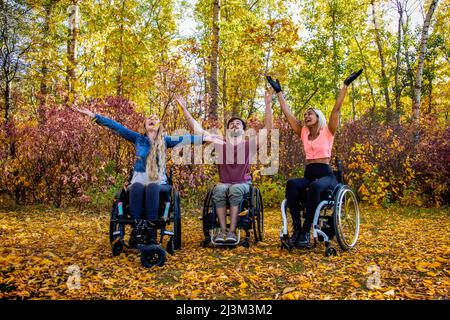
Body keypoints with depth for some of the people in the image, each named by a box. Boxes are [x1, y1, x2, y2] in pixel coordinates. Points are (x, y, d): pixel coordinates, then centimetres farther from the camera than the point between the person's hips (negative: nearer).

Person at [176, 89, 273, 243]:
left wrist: (268, 104, -14)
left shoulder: (249, 144, 4)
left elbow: (268, 128, -4)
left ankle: (232, 231, -30)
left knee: (235, 190, -34)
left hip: (242, 183, -1)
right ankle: (222, 230, -26)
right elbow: (198, 129, 7)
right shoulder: (220, 142, 8)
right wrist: (184, 109, 2)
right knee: (219, 190, -32)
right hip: (223, 183, 1)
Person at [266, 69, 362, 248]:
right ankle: (296, 227, -32)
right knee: (291, 184, -31)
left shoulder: (327, 131, 6)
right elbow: (287, 113, 16)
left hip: (326, 175, -3)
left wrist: (346, 85, -8)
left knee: (315, 186, -39)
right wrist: (278, 92, 18)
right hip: (308, 174, 4)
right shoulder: (304, 133, 16)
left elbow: (337, 108, -3)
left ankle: (306, 230, -33)